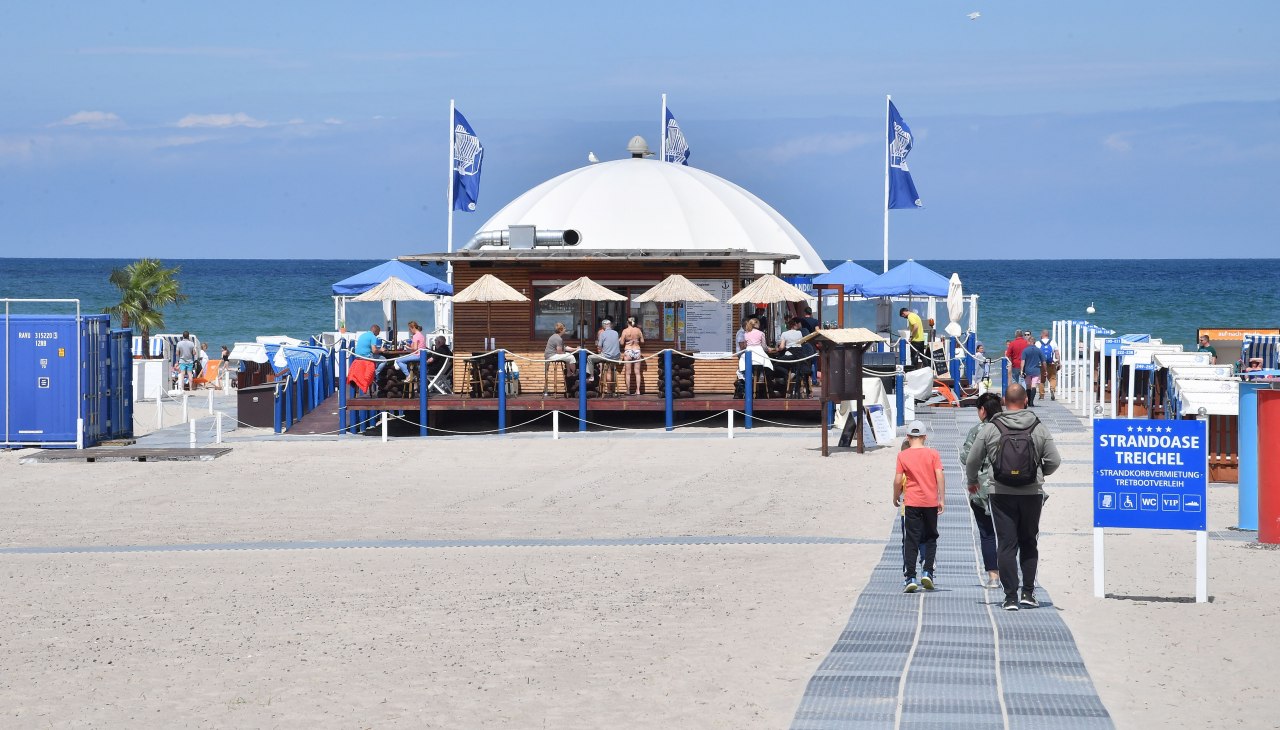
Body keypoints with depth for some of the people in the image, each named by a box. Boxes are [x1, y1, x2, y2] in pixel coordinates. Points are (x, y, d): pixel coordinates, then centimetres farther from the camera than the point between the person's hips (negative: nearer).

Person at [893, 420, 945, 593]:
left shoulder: (902, 455, -2)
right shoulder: (933, 453, 0)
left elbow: (898, 481, -4)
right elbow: (939, 476, -6)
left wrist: (896, 498, 11)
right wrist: (942, 499, -1)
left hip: (911, 503, -1)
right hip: (931, 501, 1)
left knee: (910, 541, 0)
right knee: (930, 538, 14)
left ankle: (910, 577, -6)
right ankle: (927, 572, 4)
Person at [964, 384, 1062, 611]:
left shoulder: (990, 428, -3)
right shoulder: (1039, 429, -1)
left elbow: (972, 461, 2)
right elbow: (1054, 461, 0)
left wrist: (973, 480, 22)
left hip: (1001, 494, -1)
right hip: (1032, 494, 1)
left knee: (1006, 545, 2)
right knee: (1029, 543, 14)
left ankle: (1011, 597, -3)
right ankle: (1028, 593, 7)